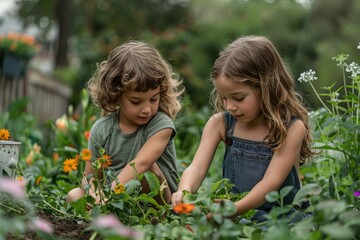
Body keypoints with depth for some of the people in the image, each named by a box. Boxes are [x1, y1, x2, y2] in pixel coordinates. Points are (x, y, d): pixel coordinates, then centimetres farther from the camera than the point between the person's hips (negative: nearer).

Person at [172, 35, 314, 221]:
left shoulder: (292, 128, -8)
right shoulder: (220, 123, 3)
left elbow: (271, 182, -17)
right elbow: (197, 168, -7)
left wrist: (234, 209, -35)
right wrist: (184, 192, -32)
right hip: (231, 219, 1)